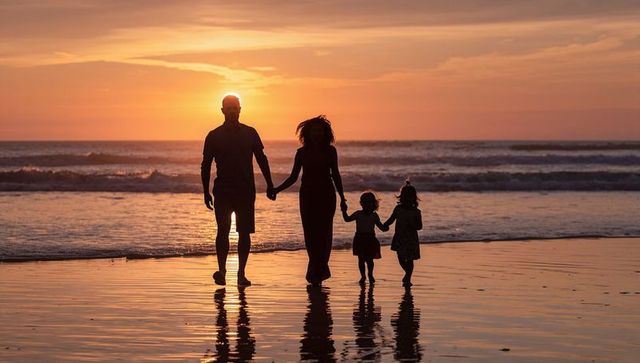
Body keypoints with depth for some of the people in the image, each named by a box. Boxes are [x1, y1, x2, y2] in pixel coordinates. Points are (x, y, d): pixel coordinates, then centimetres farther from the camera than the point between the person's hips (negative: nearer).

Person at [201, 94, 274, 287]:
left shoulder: (250, 133, 6)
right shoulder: (213, 136, 3)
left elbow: (261, 159, 10)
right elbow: (206, 165, 6)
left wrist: (269, 184, 3)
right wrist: (206, 192, 1)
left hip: (246, 191, 1)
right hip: (222, 191, -1)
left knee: (244, 232, 0)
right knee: (223, 231, -11)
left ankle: (241, 273, 4)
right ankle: (221, 271, -14)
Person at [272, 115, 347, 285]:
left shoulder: (330, 151, 5)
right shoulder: (302, 152, 5)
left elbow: (335, 175, 11)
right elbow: (293, 177, 7)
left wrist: (342, 197, 8)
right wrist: (276, 189, -5)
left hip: (326, 196, -1)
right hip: (307, 196, 1)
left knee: (323, 232, -11)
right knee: (310, 234, -1)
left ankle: (316, 273, -8)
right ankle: (319, 271, 14)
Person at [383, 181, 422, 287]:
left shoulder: (416, 212, -6)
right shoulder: (398, 209, 0)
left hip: (411, 239, -1)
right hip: (399, 238, 1)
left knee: (409, 260, 6)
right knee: (401, 259, 6)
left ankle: (407, 279, 16)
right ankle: (408, 276, 18)